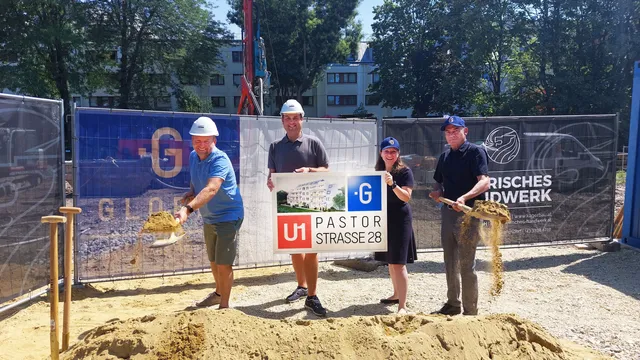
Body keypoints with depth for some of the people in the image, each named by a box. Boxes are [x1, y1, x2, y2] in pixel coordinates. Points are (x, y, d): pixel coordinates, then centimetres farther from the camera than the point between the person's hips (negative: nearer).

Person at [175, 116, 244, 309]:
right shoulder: (193, 157, -1)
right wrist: (191, 193, -7)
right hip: (208, 218, 8)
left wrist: (188, 209, -55)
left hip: (228, 216, -8)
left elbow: (211, 189, -43)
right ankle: (219, 293, 45)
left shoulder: (220, 160, -26)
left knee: (223, 264, -6)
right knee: (213, 260, 23)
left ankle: (224, 305, 10)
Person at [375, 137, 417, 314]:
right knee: (390, 260, 16)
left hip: (400, 220, -7)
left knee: (399, 263, -11)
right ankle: (396, 294, 31)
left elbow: (406, 197, -17)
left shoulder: (405, 171, -7)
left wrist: (392, 184, -28)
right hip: (384, 219, 7)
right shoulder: (379, 171, 12)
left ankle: (403, 306, -9)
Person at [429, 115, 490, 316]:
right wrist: (437, 192, 0)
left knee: (466, 265, -2)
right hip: (448, 212, 8)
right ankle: (453, 304, 33)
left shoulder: (475, 152, -9)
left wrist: (464, 198, -37)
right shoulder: (445, 157, 14)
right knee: (450, 263, 17)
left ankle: (470, 312, 11)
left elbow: (484, 182, -21)